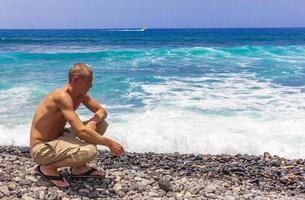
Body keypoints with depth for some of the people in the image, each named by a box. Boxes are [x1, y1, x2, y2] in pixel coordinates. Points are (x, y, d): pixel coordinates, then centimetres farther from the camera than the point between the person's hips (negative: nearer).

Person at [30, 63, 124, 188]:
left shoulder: (80, 94, 0)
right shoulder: (62, 96, -28)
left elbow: (102, 111, 9)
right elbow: (81, 131, -34)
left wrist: (94, 120, -15)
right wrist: (109, 143, -25)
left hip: (58, 137, 9)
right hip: (42, 148, -9)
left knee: (101, 124, 3)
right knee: (89, 152, -32)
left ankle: (79, 168, 9)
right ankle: (47, 167, -7)